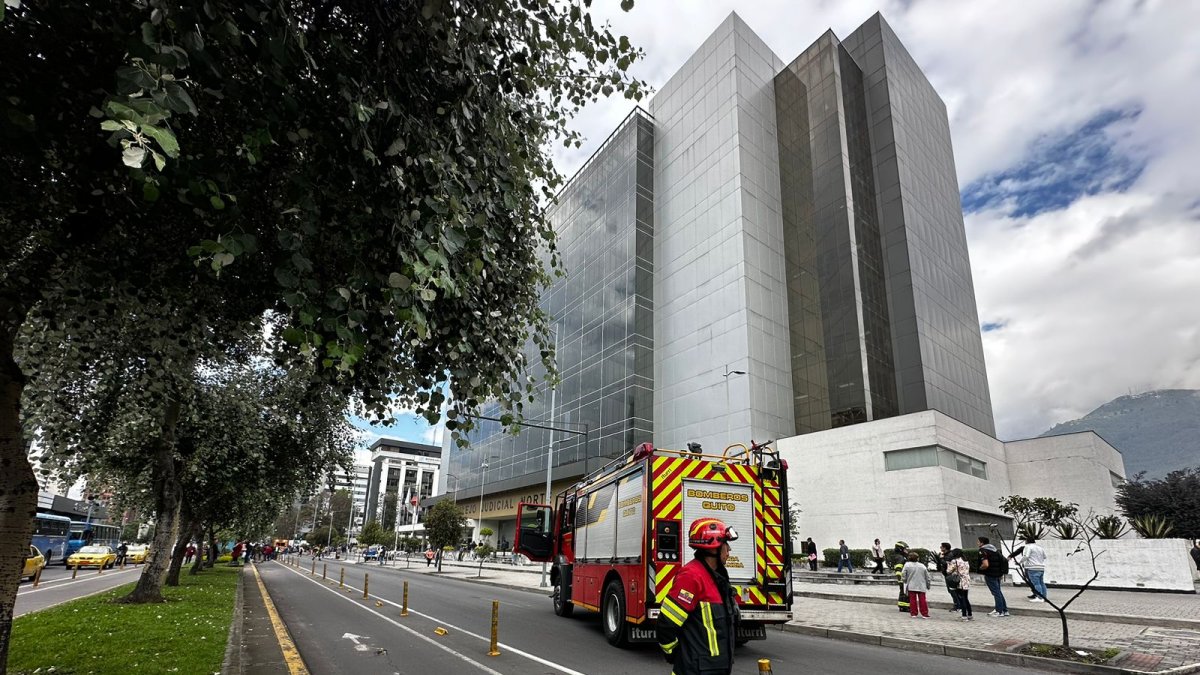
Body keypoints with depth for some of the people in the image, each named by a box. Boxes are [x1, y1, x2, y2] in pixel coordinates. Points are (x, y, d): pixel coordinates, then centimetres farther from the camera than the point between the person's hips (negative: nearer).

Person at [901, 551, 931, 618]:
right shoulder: (923, 566, 5)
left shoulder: (907, 565, -4)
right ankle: (924, 614, 5)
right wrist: (928, 586, 25)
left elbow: (903, 576, -5)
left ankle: (913, 613, 4)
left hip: (911, 587, -2)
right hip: (921, 587, 2)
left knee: (912, 600, 3)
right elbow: (927, 577, 11)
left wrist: (903, 581, 15)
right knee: (922, 600, 5)